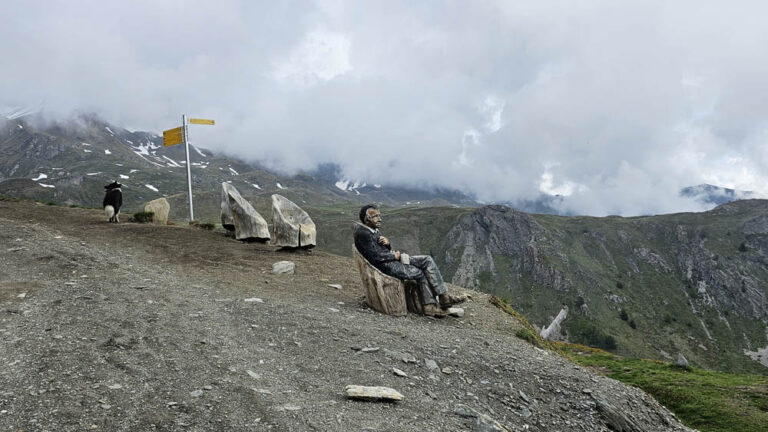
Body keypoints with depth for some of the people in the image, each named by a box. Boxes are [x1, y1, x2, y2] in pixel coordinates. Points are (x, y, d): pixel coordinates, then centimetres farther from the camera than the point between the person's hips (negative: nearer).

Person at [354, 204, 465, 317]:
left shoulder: (374, 230, 17)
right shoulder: (362, 233, -15)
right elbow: (374, 256, -22)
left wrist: (387, 243, -5)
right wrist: (394, 255, -8)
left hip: (394, 260, 10)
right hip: (386, 266, -10)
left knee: (427, 260, -3)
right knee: (421, 273, -10)